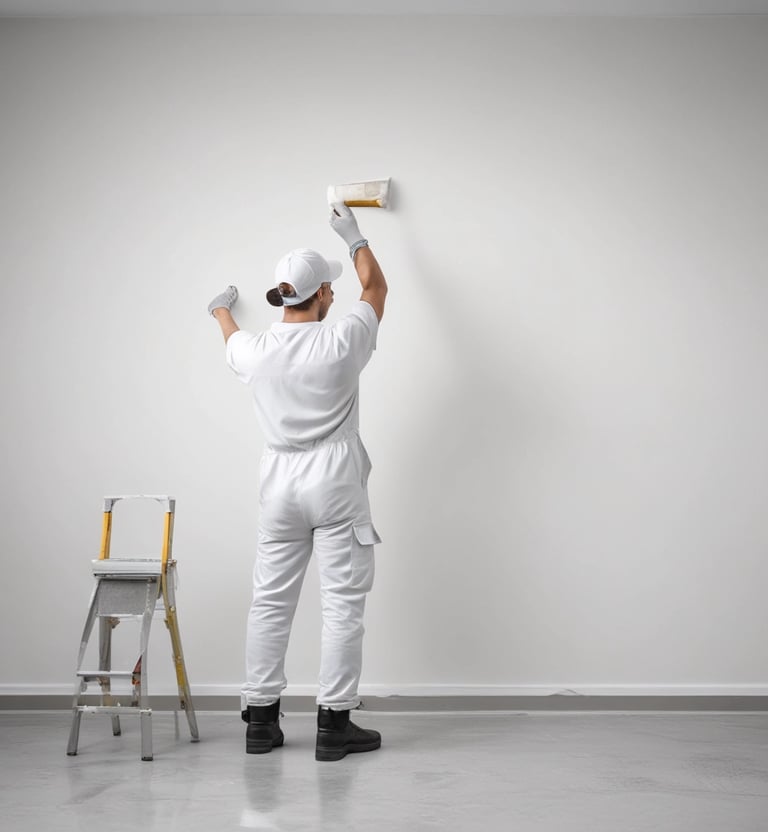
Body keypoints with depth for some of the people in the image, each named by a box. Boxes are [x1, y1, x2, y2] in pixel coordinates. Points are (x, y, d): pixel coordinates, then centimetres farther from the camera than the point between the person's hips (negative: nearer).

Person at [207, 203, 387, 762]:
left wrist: (223, 310, 50)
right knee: (343, 602, 2)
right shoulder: (342, 342, -9)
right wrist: (353, 236, 26)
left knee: (271, 600, 11)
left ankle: (261, 721, 17)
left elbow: (231, 339, 26)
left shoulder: (256, 350, -1)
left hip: (279, 483, 4)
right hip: (335, 484, -4)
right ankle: (335, 724, 4)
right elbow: (376, 286, 10)